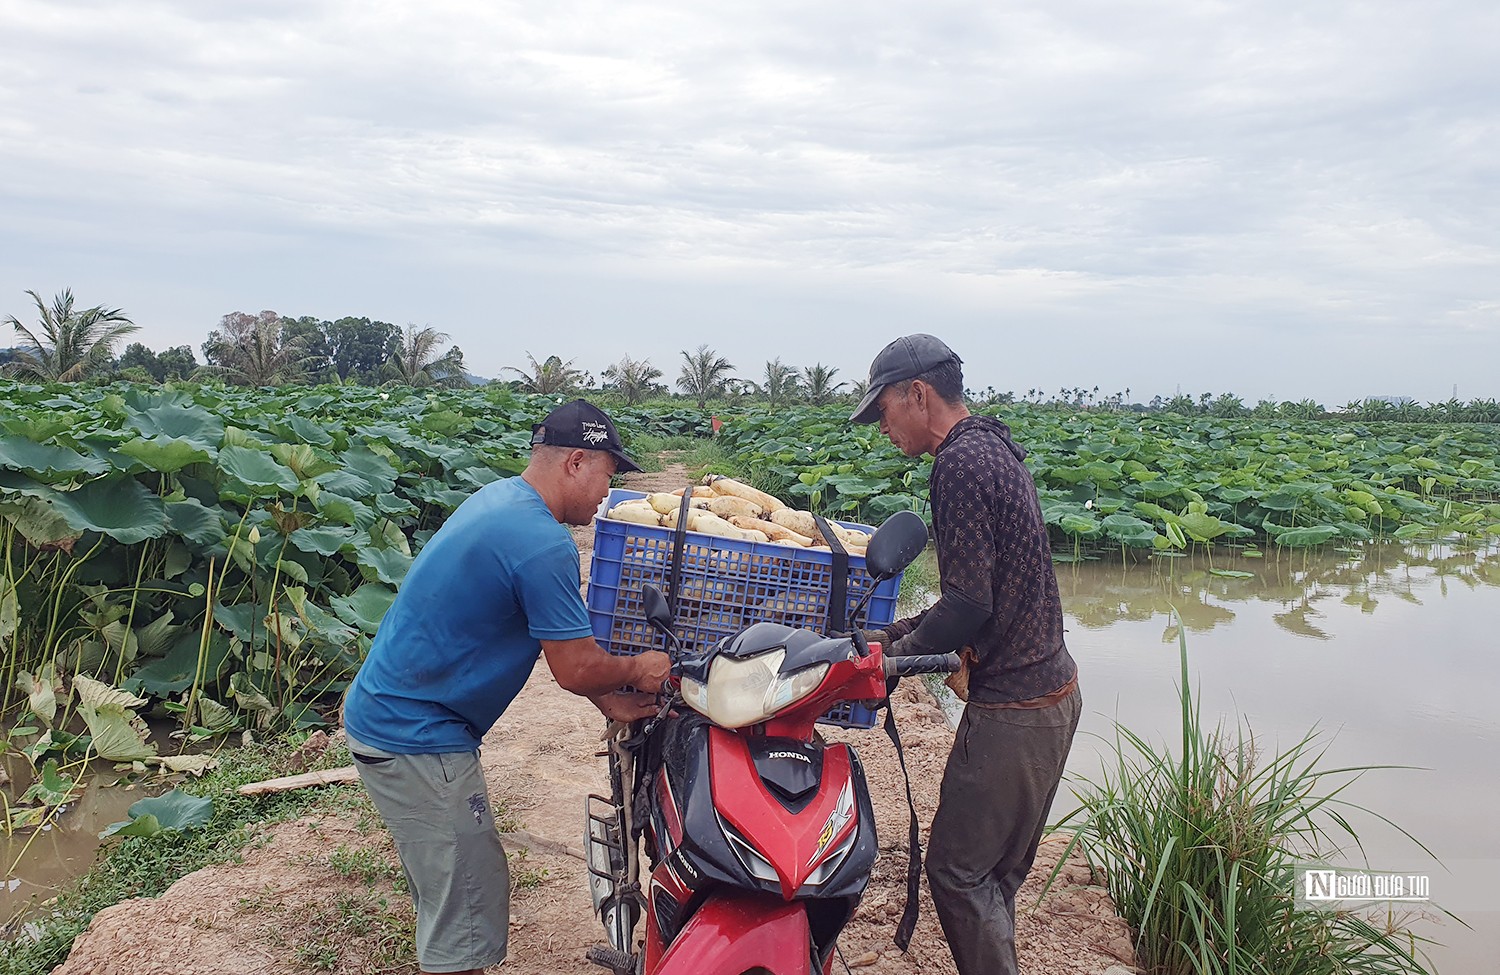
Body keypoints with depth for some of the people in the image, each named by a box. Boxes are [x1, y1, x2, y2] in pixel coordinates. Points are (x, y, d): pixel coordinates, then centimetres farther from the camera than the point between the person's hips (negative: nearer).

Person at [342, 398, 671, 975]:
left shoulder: (498, 497, 8)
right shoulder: (544, 544, -24)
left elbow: (557, 636, 14)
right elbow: (575, 668, -18)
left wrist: (610, 700, 11)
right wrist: (637, 671, 2)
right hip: (416, 740, -10)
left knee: (449, 894, 23)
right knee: (469, 912, 0)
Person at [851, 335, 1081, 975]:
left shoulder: (960, 461, -17)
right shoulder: (993, 446, 14)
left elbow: (969, 604, -22)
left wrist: (896, 656, -9)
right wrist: (895, 634, 12)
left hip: (1012, 711, -10)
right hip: (1052, 688, 10)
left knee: (957, 869, 1)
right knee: (995, 870, 19)